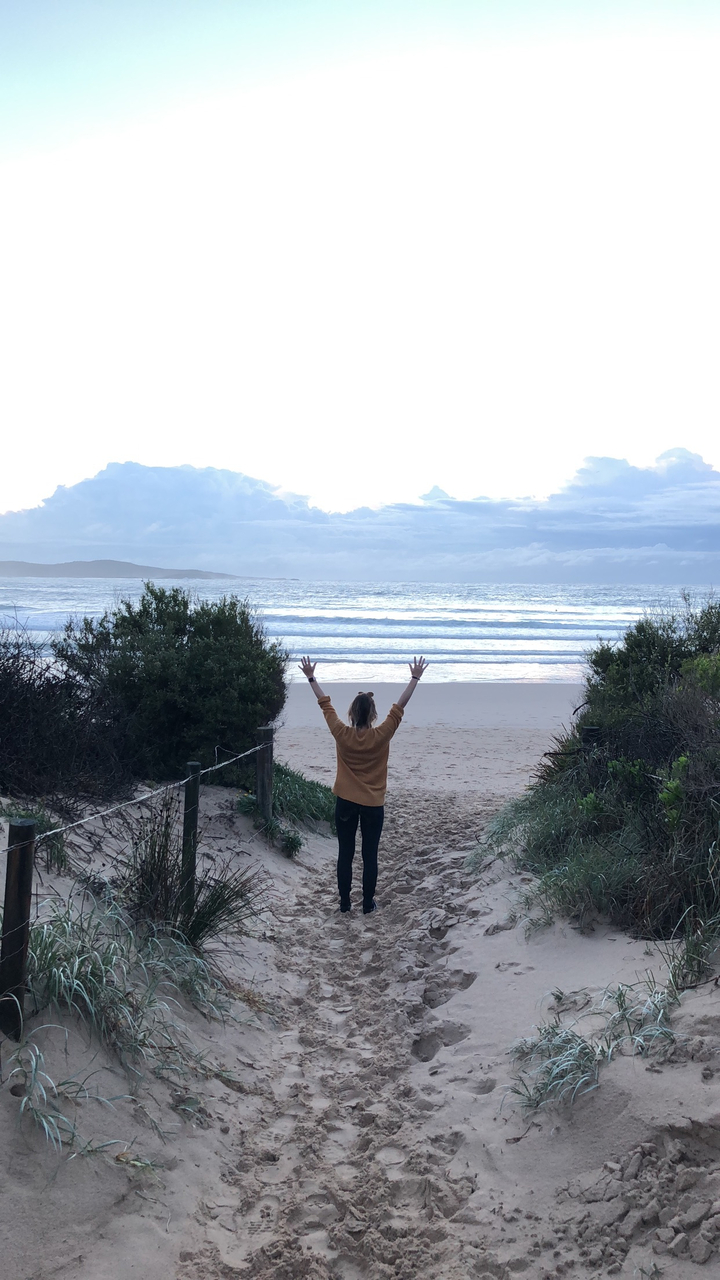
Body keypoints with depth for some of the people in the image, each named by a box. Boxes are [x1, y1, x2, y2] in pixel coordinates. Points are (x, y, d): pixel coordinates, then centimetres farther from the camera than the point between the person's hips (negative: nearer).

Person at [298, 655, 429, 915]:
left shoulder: (341, 734, -11)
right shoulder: (381, 736, -14)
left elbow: (326, 705, 0)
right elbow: (399, 707, -7)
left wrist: (311, 678, 11)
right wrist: (415, 678, 1)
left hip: (345, 803, 1)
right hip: (373, 805, -1)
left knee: (345, 854, 10)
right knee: (370, 856, 8)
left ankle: (345, 903, 18)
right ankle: (368, 904, 15)